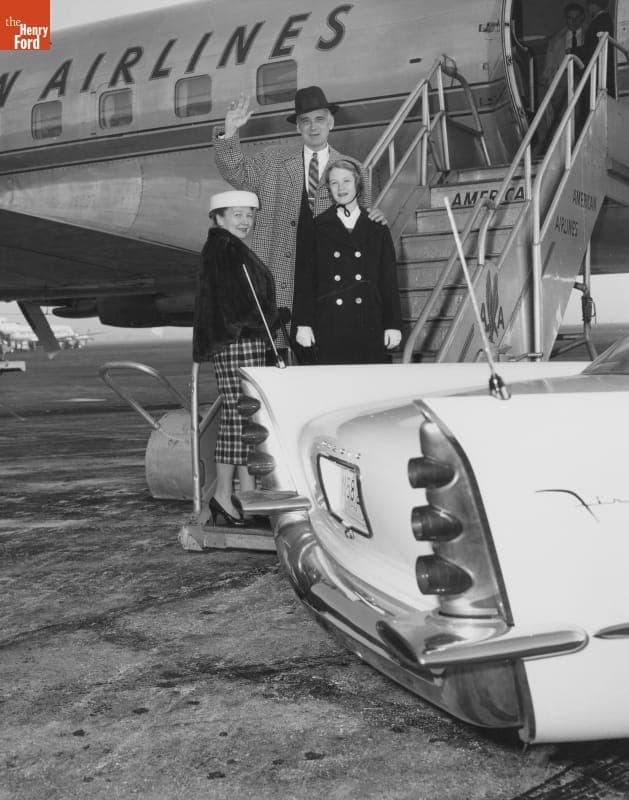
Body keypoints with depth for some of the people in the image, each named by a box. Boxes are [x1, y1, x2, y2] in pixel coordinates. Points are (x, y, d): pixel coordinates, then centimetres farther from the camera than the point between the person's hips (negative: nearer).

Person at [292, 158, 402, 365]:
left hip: (370, 327, 1)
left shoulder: (377, 229, 12)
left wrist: (393, 325, 5)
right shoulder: (317, 228, 8)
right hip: (329, 329, -1)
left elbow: (389, 280, 11)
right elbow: (304, 279, 6)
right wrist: (303, 324, -2)